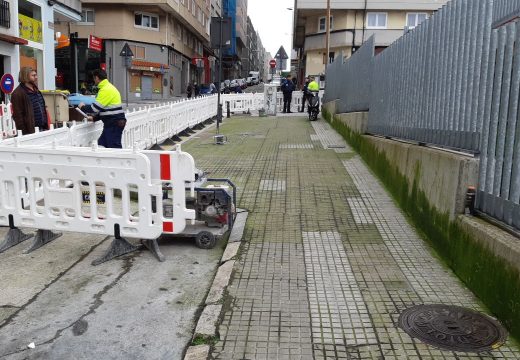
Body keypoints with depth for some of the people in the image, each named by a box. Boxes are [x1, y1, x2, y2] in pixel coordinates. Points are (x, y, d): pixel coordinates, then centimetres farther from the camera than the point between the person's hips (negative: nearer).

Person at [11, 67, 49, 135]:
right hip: (30, 131, -8)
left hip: (42, 128, 8)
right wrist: (23, 133, -20)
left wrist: (46, 126, 15)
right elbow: (18, 116, -15)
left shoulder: (36, 90, 16)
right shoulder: (17, 94, -10)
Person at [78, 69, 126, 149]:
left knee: (114, 148, -8)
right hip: (112, 124, 10)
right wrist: (94, 118, 20)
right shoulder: (108, 87, 18)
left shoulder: (106, 90, -14)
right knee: (101, 144, 12)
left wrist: (83, 107, 1)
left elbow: (95, 108, -17)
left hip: (114, 124, -10)